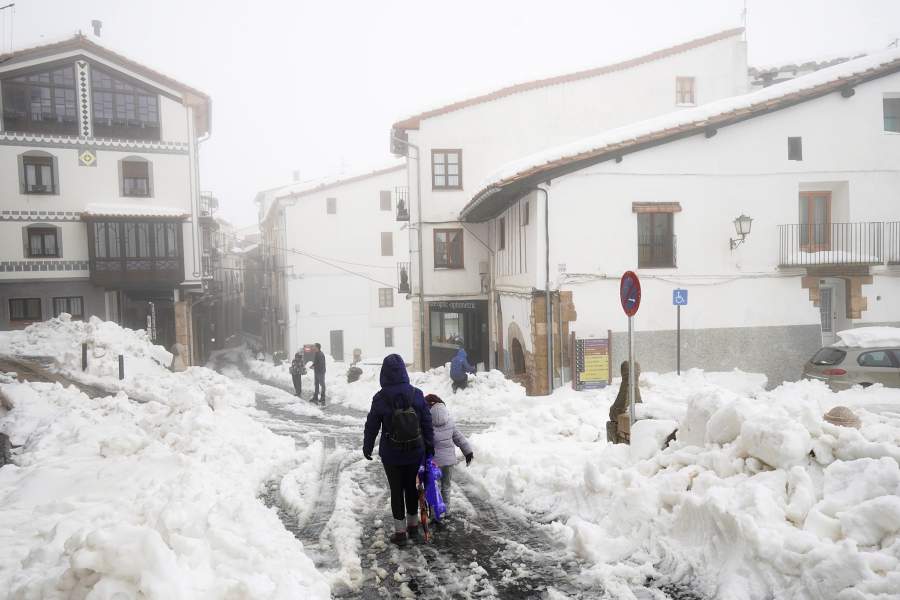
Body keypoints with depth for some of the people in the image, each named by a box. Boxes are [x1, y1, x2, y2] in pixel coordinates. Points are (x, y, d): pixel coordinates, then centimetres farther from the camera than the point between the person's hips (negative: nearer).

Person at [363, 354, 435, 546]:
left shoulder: (380, 398, -15)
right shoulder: (416, 394, -8)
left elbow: (372, 426, -5)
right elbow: (427, 423, -1)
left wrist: (367, 447, 11)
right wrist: (430, 446, 11)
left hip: (391, 454, -2)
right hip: (415, 452, 3)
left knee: (396, 490, 9)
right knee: (412, 487, 18)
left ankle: (400, 532, 15)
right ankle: (413, 525, 31)